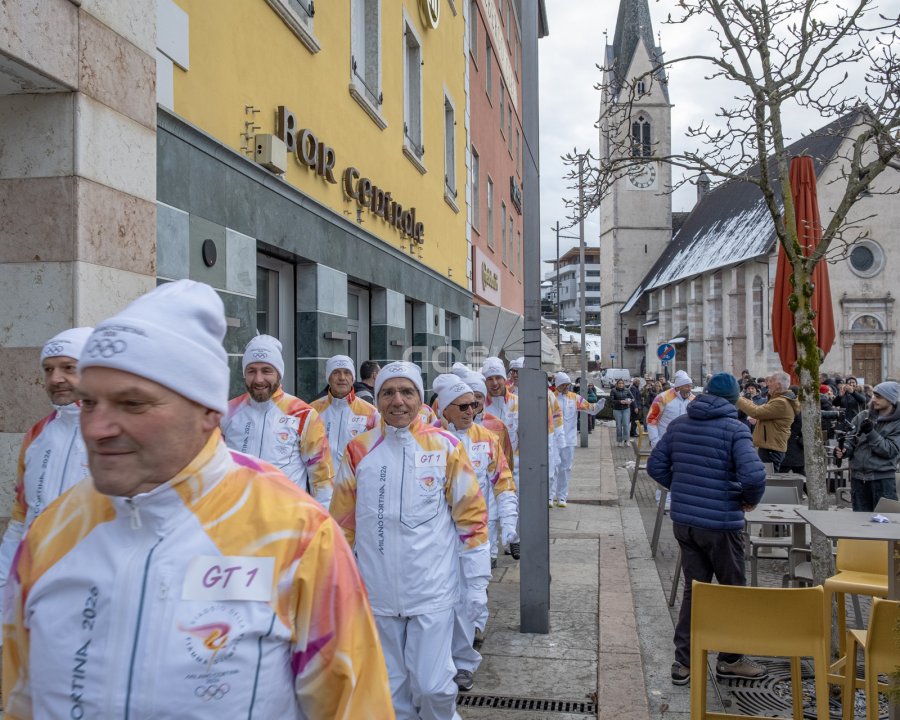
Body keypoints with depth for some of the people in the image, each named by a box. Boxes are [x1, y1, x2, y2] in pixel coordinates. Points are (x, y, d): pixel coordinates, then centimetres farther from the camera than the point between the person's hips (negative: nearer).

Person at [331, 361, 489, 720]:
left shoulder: (446, 446, -5)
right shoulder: (358, 450, -1)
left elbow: (471, 515, -1)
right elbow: (342, 521, 6)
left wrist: (477, 582, -2)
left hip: (433, 591, -2)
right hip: (378, 592, 2)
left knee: (432, 684, 1)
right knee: (390, 685, 14)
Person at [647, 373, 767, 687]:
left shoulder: (678, 424, 5)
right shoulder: (735, 429, -12)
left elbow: (655, 466, 7)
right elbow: (754, 475, -23)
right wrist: (751, 500, -3)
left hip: (683, 520, 5)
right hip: (720, 523, -5)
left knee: (693, 588, 15)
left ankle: (684, 662, 18)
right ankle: (730, 659, 26)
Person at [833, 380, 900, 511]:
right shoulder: (862, 416, 7)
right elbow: (851, 439, 7)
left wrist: (871, 432, -21)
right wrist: (844, 450, -14)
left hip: (883, 478, -4)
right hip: (858, 476, 4)